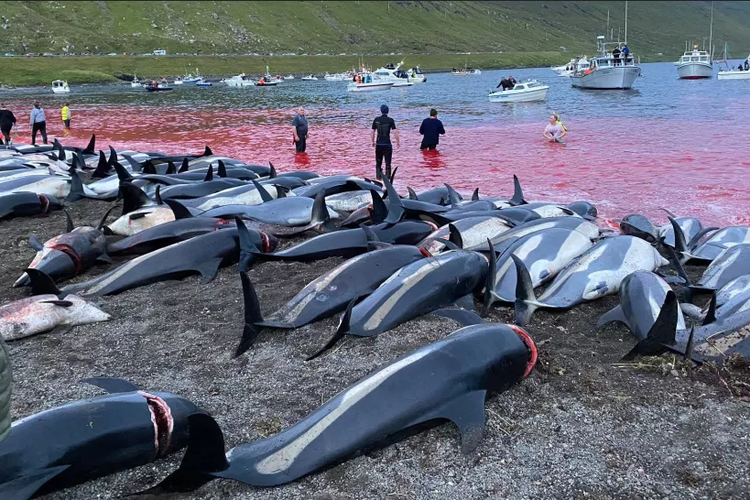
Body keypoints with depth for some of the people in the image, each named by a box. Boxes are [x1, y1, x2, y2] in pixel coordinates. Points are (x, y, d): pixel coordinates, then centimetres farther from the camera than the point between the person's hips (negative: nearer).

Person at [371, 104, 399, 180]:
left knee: (378, 162, 13)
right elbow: (395, 132, -10)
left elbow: (373, 132, 4)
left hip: (378, 144, 2)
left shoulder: (376, 120, 1)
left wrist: (373, 142, 15)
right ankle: (387, 177, 4)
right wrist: (398, 142, 0)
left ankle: (378, 176, 11)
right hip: (387, 144, -2)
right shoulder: (390, 120, -6)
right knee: (388, 162, 5)